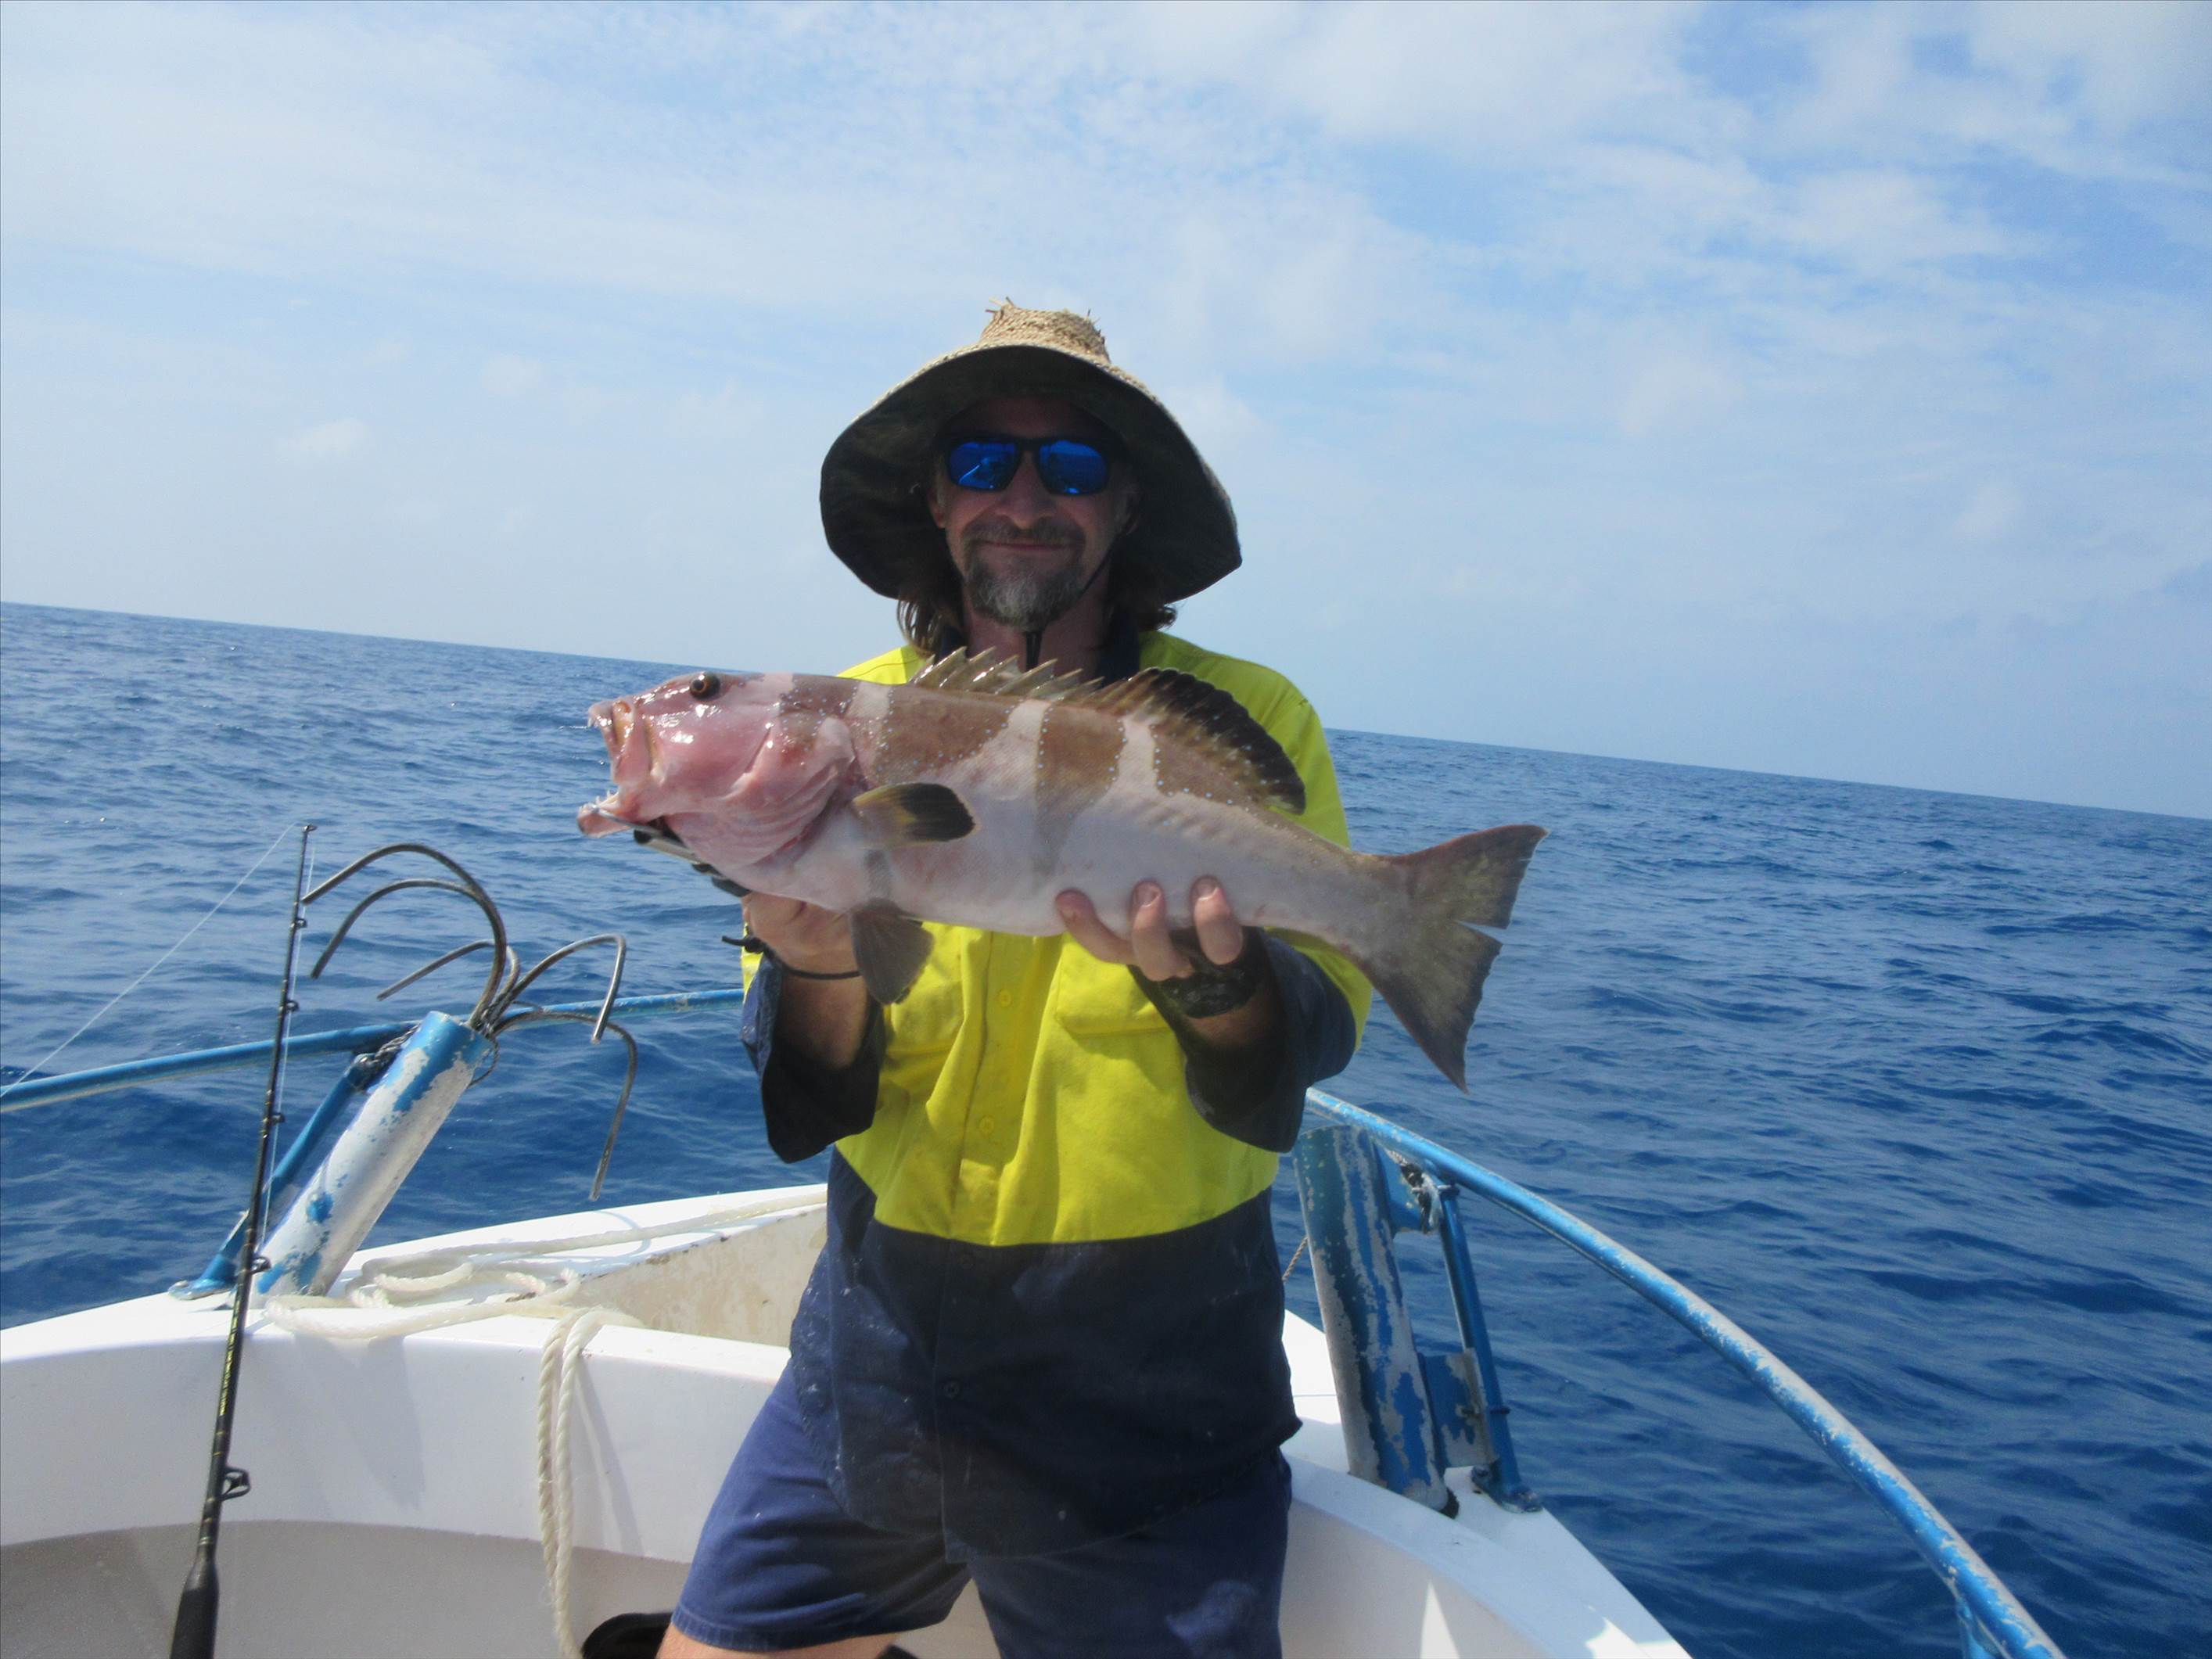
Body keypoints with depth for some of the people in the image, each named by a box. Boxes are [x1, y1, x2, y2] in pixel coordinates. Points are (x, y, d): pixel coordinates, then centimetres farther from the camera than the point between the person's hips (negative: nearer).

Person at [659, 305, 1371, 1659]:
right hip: (881, 1336, 3)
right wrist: (820, 966, -26)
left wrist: (1211, 978, -34)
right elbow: (819, 1109, -3)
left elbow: (1320, 1033, -12)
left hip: (1151, 1376, -3)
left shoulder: (1247, 721, -9)